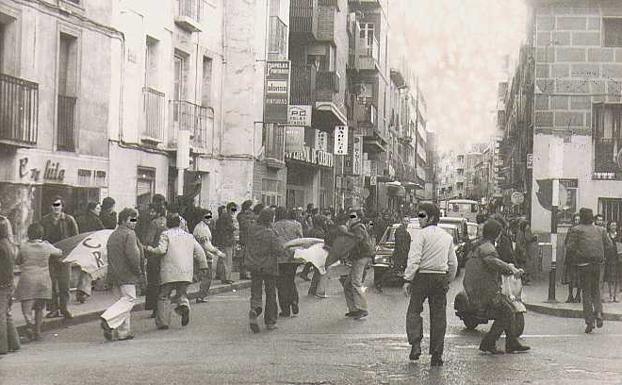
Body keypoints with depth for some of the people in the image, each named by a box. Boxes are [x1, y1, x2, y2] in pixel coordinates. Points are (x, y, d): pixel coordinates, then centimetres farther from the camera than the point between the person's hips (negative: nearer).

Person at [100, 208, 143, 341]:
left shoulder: (113, 235, 18)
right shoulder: (129, 234, -10)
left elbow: (110, 255, 20)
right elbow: (132, 254, -20)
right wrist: (138, 271, -10)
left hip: (114, 274, 9)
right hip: (127, 274, -9)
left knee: (123, 300, 12)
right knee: (129, 299, -8)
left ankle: (122, 332, 11)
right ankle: (108, 320, -23)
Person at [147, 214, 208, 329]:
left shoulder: (166, 235, 1)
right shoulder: (189, 236, 16)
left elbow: (161, 250, -12)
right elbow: (200, 252, 15)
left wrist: (151, 249, 5)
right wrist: (203, 266, 23)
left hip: (169, 272, -4)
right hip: (186, 272, 4)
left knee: (164, 296, 6)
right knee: (181, 293, 17)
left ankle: (163, 321, 2)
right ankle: (184, 305, -16)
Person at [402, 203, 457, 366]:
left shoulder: (421, 234, -7)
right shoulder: (447, 236, 13)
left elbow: (414, 259, -15)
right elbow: (453, 263, 16)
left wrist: (408, 280, -14)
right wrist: (448, 281, 24)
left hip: (422, 276, -5)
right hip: (441, 278, 5)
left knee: (414, 311, 8)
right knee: (438, 316, 6)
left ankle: (415, 344, -9)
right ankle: (437, 356, 8)